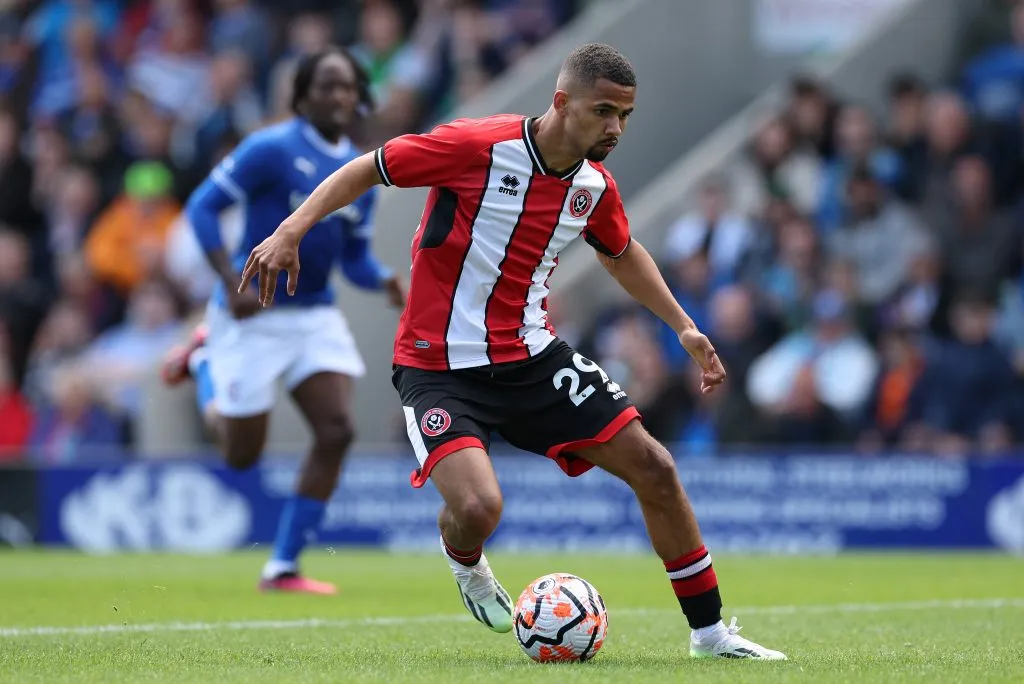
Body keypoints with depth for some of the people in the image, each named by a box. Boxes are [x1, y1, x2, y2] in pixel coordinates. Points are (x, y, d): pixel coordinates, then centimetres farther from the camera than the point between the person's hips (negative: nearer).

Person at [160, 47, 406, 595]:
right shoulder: (271, 149, -14)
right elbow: (202, 207, -14)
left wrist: (384, 281, -8)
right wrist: (231, 283, -23)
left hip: (316, 317, 6)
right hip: (254, 317, -6)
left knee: (336, 431, -10)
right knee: (241, 453, 3)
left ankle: (283, 567, 1)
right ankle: (204, 362, 35)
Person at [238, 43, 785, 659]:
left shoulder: (595, 187, 1)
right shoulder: (478, 147, -19)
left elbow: (623, 254, 24)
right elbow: (367, 170, -10)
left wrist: (683, 326, 19)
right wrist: (291, 231, -20)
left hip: (533, 358, 6)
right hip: (440, 369, -6)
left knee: (654, 468, -2)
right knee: (478, 507, -27)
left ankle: (710, 632, 14)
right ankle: (465, 563, 14)